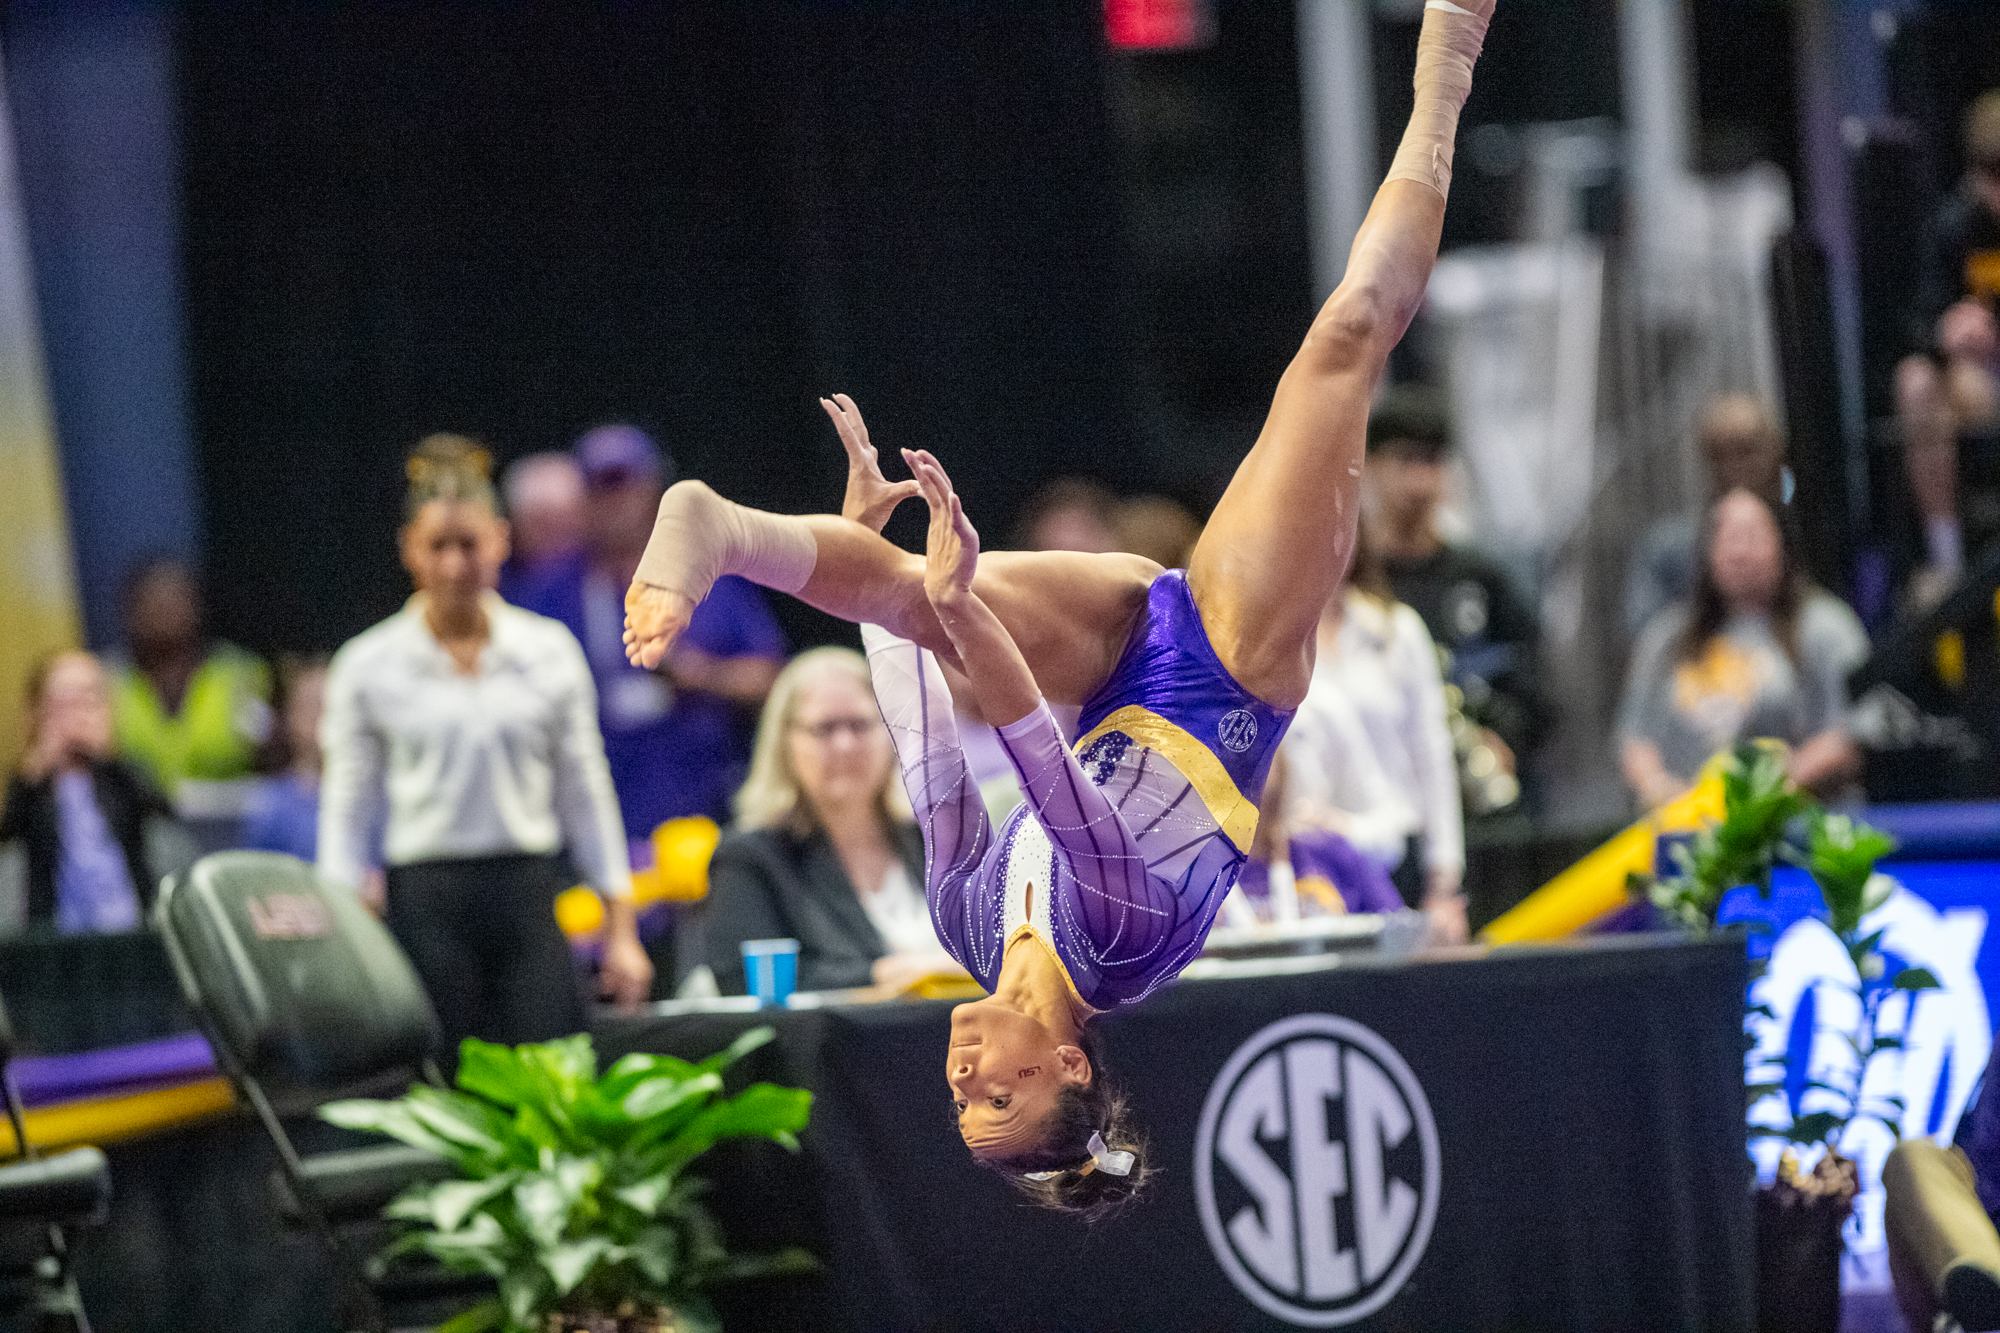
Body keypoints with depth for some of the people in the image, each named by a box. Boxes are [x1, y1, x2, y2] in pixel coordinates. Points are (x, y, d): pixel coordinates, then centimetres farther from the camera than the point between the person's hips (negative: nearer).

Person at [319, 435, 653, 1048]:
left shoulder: (551, 650, 7)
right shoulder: (367, 666, 4)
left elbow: (586, 794, 11)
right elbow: (347, 813, 6)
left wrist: (620, 931, 8)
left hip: (530, 898, 1)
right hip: (428, 904, -1)